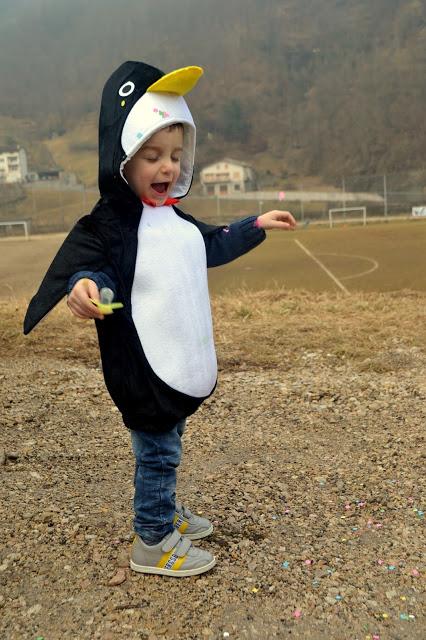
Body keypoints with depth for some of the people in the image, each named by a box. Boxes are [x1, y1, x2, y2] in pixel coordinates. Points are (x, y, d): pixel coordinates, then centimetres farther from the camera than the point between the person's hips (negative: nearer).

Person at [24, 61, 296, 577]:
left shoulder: (176, 218, 9)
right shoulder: (109, 224, -18)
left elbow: (213, 245, 25)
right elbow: (85, 264, -27)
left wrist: (256, 226, 33)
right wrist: (84, 285, -50)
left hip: (182, 361, 8)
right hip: (142, 366, -8)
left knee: (167, 447, 23)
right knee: (157, 452, 5)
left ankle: (166, 511, 44)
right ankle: (152, 543, 24)